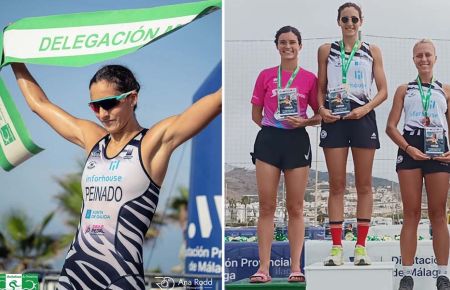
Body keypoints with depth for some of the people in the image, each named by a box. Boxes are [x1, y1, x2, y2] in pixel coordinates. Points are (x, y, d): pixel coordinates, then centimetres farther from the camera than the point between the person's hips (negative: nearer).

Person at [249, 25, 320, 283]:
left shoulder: (309, 78, 5)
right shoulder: (266, 76, 7)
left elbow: (320, 115, 8)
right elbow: (256, 114, 12)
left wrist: (303, 122, -9)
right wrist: (273, 125, -1)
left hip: (297, 141, 0)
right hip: (269, 140, 1)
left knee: (296, 207, 3)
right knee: (267, 206, -1)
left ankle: (296, 267, 7)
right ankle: (264, 267, 1)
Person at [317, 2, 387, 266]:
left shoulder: (372, 52, 9)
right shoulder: (326, 50, 10)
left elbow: (383, 91, 6)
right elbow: (321, 88, 11)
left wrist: (365, 109, -11)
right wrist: (322, 109, -9)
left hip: (362, 117, 0)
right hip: (334, 118, 0)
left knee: (364, 184, 2)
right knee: (337, 185, -2)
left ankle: (361, 246, 6)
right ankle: (337, 247, 0)